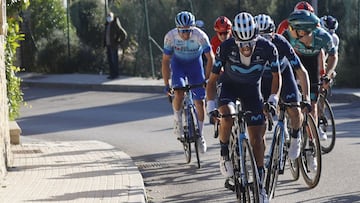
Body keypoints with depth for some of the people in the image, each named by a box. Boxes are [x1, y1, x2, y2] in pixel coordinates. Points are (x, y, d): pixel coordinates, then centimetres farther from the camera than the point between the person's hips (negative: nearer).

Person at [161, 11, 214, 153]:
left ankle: (200, 135, 15)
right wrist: (166, 85, -20)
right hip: (178, 63, 0)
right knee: (179, 93, -26)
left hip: (195, 64, 0)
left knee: (200, 102, -2)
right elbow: (165, 61, -18)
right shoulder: (170, 37, -28)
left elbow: (210, 58, -18)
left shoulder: (200, 36, -30)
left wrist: (207, 79, -22)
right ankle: (177, 119, 2)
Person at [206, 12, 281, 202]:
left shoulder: (267, 48, -25)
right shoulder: (226, 47, -28)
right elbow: (213, 80, -18)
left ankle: (259, 183, 7)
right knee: (227, 117, -34)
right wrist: (211, 105, -29)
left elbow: (276, 76, -8)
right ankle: (224, 154, -9)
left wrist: (273, 98, -21)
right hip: (229, 85, -1)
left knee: (257, 138, -4)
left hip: (252, 88, 1)